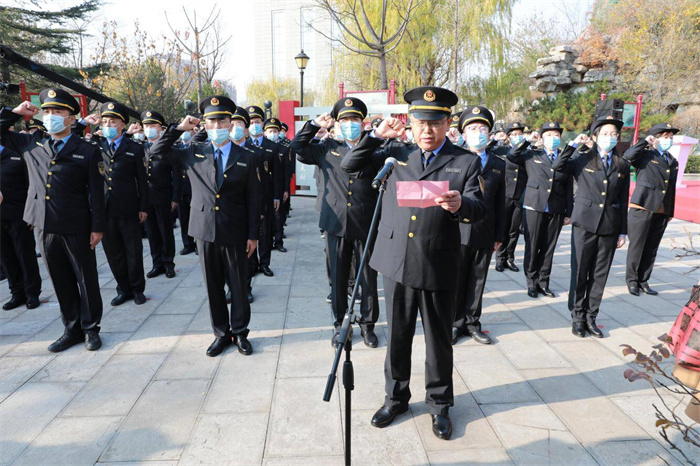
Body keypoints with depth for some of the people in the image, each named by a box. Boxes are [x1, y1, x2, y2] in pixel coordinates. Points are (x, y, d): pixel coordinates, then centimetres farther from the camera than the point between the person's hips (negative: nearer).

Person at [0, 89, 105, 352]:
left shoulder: (88, 151, -3)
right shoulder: (31, 145, 10)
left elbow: (96, 192, -5)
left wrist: (98, 227, -9)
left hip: (77, 228, -4)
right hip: (45, 226, 5)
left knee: (86, 280, 6)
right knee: (61, 281, 13)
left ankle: (91, 329, 20)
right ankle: (71, 329, 26)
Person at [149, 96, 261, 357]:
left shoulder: (246, 157, 1)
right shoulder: (193, 153, 7)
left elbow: (253, 199, 0)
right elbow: (157, 152, 11)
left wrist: (253, 235, -3)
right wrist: (179, 128, 2)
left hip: (235, 233, -2)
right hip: (205, 230, 2)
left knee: (239, 286, 7)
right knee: (213, 286, 11)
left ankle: (240, 332, 25)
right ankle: (221, 333, 26)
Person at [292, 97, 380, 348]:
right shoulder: (327, 148, 10)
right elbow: (297, 148, 16)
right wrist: (315, 124, 10)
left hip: (366, 225, -1)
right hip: (336, 224, 1)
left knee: (369, 278, 8)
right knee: (338, 278, 11)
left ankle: (367, 324, 26)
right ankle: (339, 325, 27)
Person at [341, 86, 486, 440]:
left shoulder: (466, 162, 3)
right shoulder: (396, 153, 9)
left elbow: (478, 208, -5)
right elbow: (350, 166, 6)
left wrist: (460, 204, -28)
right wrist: (378, 134, -3)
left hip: (439, 268, -2)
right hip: (396, 262, 2)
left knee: (439, 339, 11)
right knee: (398, 335, 15)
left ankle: (439, 404, 32)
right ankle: (396, 397, 35)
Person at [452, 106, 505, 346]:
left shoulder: (499, 164, 11)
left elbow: (500, 202, 10)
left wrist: (499, 236, 8)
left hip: (485, 233, 3)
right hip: (458, 230, -3)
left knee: (477, 280, 11)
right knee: (456, 280, 6)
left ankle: (471, 322, 24)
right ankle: (455, 323, 20)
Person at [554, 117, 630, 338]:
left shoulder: (622, 166, 10)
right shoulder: (582, 159, 2)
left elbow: (623, 200, 9)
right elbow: (558, 166, -17)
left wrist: (623, 231, 7)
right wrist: (574, 144, -14)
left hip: (609, 226, 3)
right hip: (585, 222, -3)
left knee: (599, 274, 8)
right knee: (579, 271, 3)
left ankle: (590, 317, 20)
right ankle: (578, 317, 17)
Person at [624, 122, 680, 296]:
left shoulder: (673, 161, 17)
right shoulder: (645, 155, -1)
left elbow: (671, 188, 18)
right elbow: (628, 156, -25)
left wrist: (670, 212, 14)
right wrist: (645, 141, -14)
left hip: (662, 211, 6)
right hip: (643, 208, -6)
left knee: (651, 248, 10)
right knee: (637, 246, 1)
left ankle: (643, 281, 19)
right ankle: (632, 280, 12)